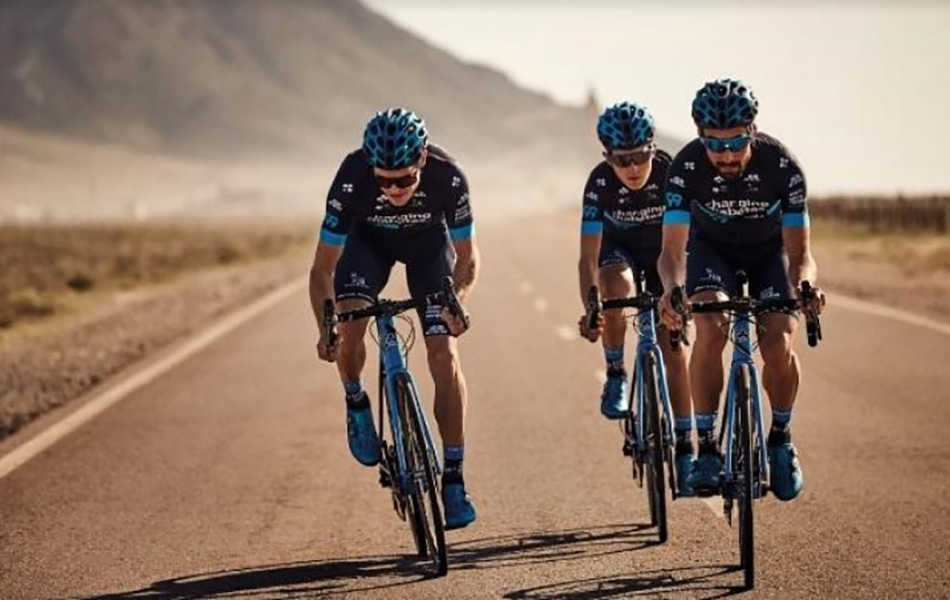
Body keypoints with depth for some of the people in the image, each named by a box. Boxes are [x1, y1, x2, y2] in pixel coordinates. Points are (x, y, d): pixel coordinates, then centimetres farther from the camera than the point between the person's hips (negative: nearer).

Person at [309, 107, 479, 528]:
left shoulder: (448, 178, -36)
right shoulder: (352, 180, -37)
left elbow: (466, 256, -21)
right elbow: (323, 268, -30)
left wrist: (458, 300, -40)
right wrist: (326, 328, -44)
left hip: (428, 239, 0)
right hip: (368, 238, 0)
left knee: (444, 354, -12)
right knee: (350, 325, -26)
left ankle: (453, 478, -6)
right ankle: (356, 401, 7)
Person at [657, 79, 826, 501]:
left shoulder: (782, 167, -31)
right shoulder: (687, 167, -30)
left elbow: (799, 252, -27)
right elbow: (672, 248, -31)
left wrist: (803, 287, -49)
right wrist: (672, 289, -53)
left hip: (770, 251, 0)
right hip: (712, 248, 0)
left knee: (778, 344, -21)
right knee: (710, 330, -29)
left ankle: (781, 438, 6)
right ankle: (706, 446, -19)